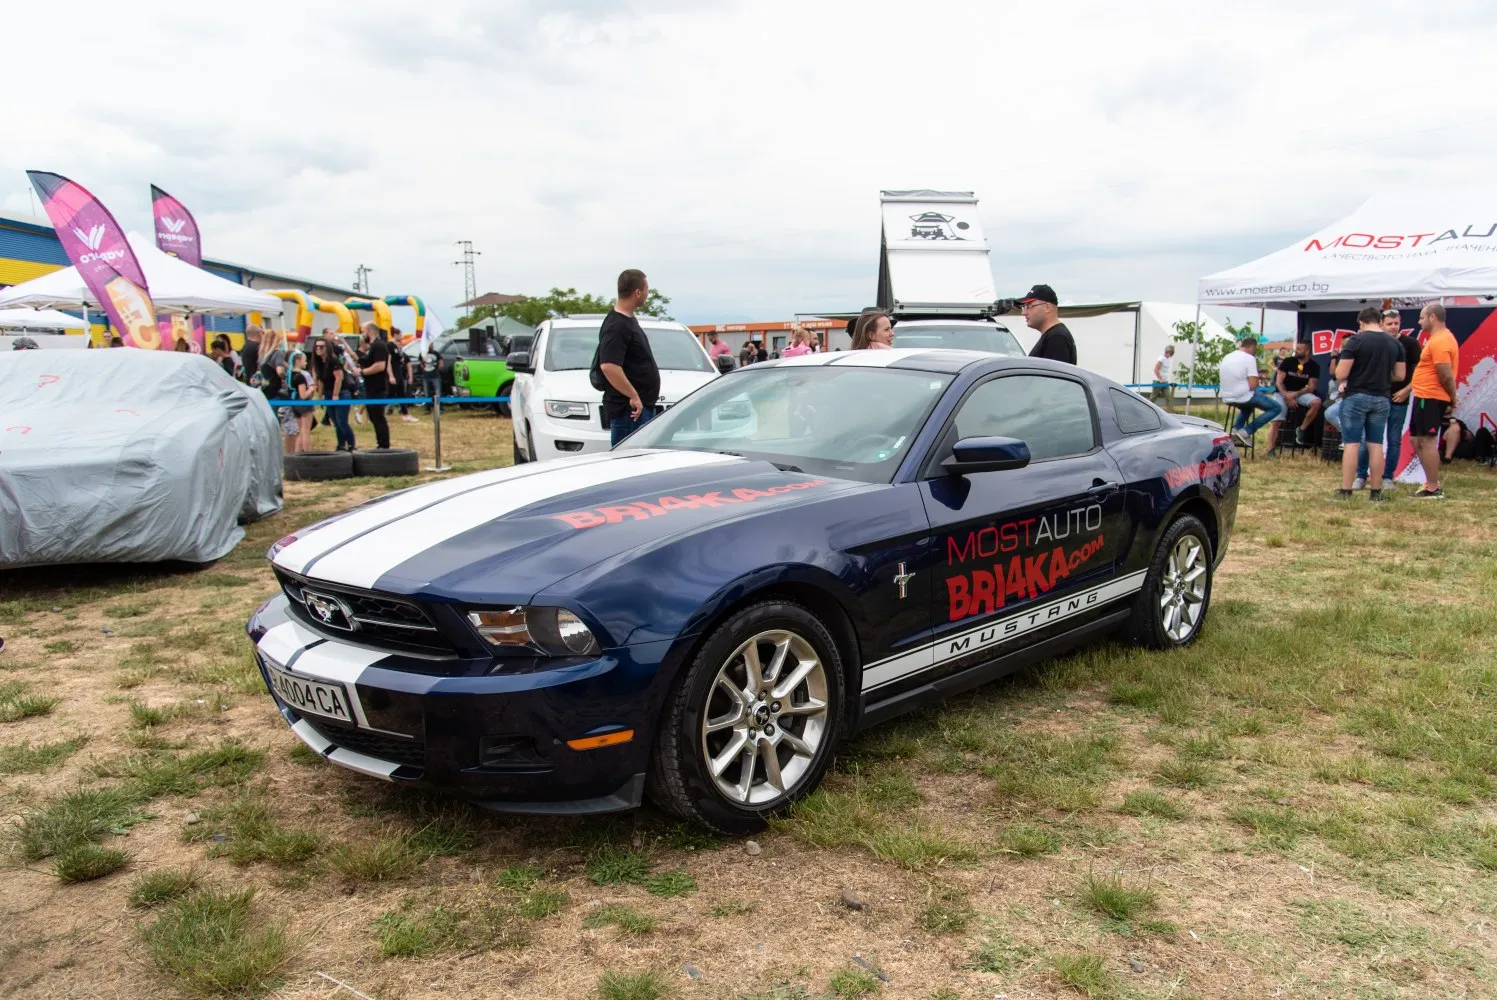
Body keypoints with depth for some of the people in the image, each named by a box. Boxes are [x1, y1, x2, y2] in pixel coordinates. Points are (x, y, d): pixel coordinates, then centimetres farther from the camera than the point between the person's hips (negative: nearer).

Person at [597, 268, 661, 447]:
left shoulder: (628, 319, 14)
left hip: (645, 406, 10)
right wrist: (633, 396, -25)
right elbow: (608, 366, -30)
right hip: (629, 411, -10)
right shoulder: (616, 326, -18)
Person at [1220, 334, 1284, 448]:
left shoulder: (1226, 357, 9)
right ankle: (1245, 432, -6)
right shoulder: (1249, 358, -13)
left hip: (1227, 398, 8)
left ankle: (1236, 429, 17)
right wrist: (1256, 379, 4)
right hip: (1244, 397, -8)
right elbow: (1253, 385, -19)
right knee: (1277, 408, 6)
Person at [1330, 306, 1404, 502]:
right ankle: (1376, 492, 11)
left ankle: (1346, 491, -1)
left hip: (1356, 397, -4)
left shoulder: (1355, 341, -11)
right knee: (1375, 445, 8)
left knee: (1351, 444, -2)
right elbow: (1399, 375, 8)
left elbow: (1341, 374, -13)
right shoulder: (1395, 344, 5)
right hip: (1381, 399, 4)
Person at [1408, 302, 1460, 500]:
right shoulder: (1440, 338, 17)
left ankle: (1433, 490, -4)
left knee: (1427, 442, -8)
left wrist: (1453, 399, -10)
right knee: (1418, 440, 15)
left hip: (1430, 399, -11)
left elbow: (1446, 375, -20)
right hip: (1425, 397, 11)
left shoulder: (1439, 341, -18)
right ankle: (1432, 483, 21)